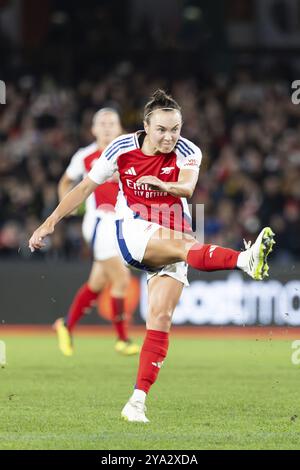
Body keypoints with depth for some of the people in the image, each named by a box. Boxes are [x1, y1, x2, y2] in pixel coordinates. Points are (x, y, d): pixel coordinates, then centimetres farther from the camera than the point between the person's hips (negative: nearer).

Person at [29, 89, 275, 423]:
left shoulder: (187, 152, -6)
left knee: (160, 317, -12)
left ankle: (138, 401, -11)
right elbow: (85, 187, 7)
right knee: (183, 244, -35)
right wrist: (50, 223, 7)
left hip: (174, 235, 2)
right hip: (133, 232, -2)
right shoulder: (121, 150, -4)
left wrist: (162, 185, -48)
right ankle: (245, 259, -62)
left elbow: (187, 188, -26)